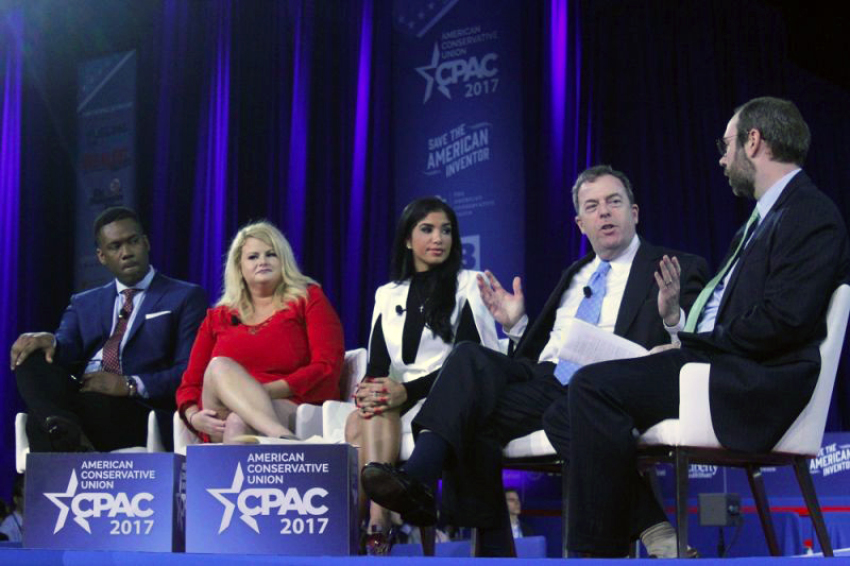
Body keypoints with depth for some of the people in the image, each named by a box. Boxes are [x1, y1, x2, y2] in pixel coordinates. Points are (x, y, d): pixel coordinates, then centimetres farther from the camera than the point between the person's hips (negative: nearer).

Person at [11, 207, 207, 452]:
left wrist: (131, 385, -17)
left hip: (136, 409, -5)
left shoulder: (186, 297, 12)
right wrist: (50, 342, -19)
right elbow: (68, 345, 8)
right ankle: (64, 429, -50)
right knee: (31, 357, -28)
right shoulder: (84, 303, 28)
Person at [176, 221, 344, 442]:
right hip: (222, 424, 3)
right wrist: (193, 417, -6)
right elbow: (190, 384, 19)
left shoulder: (308, 299, 13)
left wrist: (264, 391, -13)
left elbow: (328, 369, -1)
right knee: (220, 367, -32)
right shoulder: (217, 318, 22)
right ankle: (285, 439, -49)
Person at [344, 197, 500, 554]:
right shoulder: (387, 295, 18)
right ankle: (376, 522, -44)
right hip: (397, 400, 4)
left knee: (379, 414, -34)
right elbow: (377, 364, 8)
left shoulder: (468, 285, 6)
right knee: (358, 419, -32)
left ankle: (373, 525, -41)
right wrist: (370, 388, -19)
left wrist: (408, 391, -20)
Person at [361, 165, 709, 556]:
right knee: (470, 356, -27)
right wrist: (516, 323, 12)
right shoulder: (574, 274, 29)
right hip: (540, 375, 5)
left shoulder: (680, 270, 10)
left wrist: (671, 316, -20)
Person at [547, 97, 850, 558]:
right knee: (566, 415, -1)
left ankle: (597, 548, -18)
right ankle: (658, 539, -9)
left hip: (756, 387, -10)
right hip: (718, 369, 10)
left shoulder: (811, 214, -6)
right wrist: (678, 340, 3)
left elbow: (783, 321, -19)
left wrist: (693, 345, -11)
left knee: (594, 384, -24)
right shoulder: (761, 220, 25)